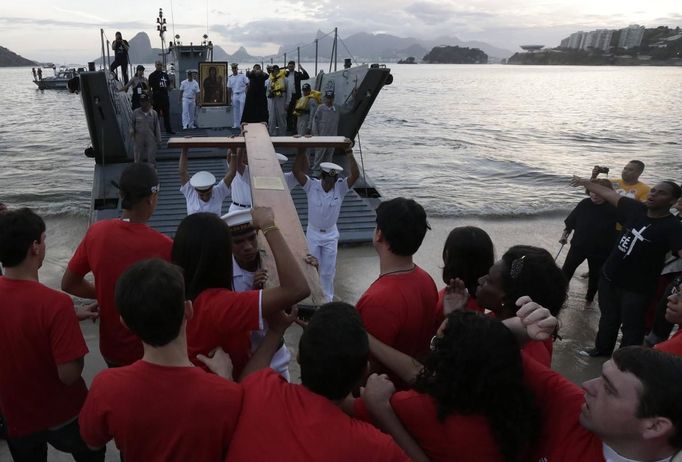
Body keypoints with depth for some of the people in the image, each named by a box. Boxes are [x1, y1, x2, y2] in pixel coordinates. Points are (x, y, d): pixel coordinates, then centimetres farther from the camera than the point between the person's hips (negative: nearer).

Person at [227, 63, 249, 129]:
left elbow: (247, 84, 2)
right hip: (234, 95, 3)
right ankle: (236, 124, 12)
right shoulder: (230, 78, 10)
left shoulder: (242, 76, 1)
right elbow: (229, 88, 13)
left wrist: (246, 93, -8)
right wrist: (230, 97, 8)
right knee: (235, 111, 6)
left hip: (242, 94, -3)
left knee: (242, 110, -6)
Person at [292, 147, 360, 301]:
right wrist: (302, 151, -32)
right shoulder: (311, 185, -16)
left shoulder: (341, 187, -14)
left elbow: (355, 174, -27)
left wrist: (349, 153, -34)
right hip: (313, 233, 0)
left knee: (328, 270, 12)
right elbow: (297, 171, -26)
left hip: (331, 235, 1)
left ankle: (328, 298, 29)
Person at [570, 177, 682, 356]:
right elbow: (609, 194, 8)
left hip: (636, 288, -6)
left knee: (631, 327, 7)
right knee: (608, 318, 26)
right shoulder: (636, 208, -4)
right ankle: (602, 349, 47)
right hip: (609, 277, 6)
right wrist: (585, 182, 17)